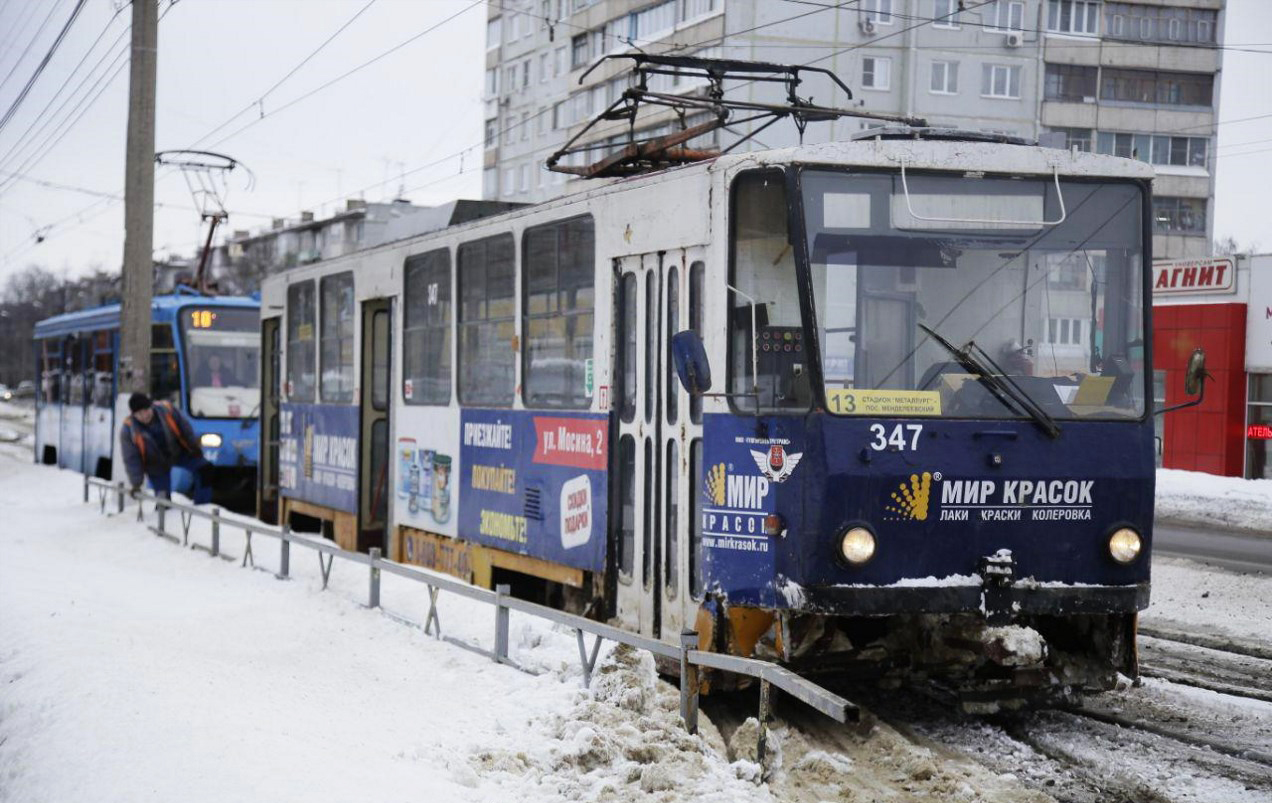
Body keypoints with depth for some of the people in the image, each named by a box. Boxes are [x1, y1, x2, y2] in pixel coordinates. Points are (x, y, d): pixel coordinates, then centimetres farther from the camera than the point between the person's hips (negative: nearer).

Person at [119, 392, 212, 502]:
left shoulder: (166, 410, -23)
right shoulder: (128, 430, -24)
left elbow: (185, 427, -6)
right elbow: (131, 460, -16)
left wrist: (194, 447, 1)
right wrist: (136, 484, -17)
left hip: (178, 452, 2)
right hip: (157, 466, -2)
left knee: (204, 469, -10)